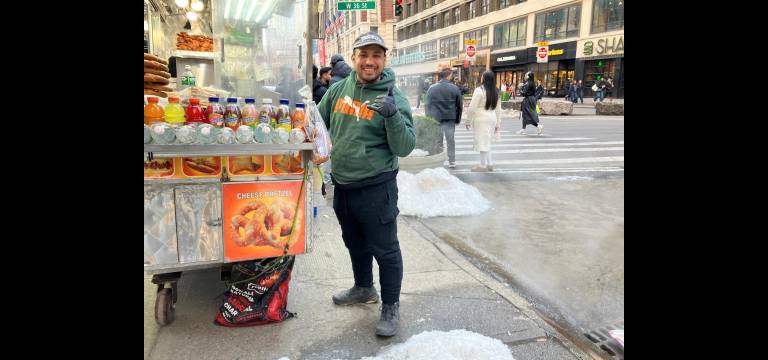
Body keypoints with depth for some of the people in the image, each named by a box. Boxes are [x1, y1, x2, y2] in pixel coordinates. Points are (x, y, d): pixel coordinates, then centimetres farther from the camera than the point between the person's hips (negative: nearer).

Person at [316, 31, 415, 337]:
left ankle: (391, 307, 24)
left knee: (385, 250, 5)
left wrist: (393, 114, -30)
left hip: (376, 188, -6)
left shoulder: (394, 97, -11)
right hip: (342, 185, 6)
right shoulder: (339, 89, 3)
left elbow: (405, 148, -16)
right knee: (354, 243, 23)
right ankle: (363, 289, 46)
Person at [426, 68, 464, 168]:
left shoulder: (432, 88, -1)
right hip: (450, 119, 0)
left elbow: (428, 105, 1)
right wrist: (458, 119, 12)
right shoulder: (455, 88, -2)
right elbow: (460, 105, 2)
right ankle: (452, 161, 9)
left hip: (435, 118, 0)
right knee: (450, 139, 7)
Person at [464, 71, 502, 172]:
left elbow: (472, 107, -12)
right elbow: (498, 109, 12)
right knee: (486, 142, 18)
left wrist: (468, 121, -3)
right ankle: (489, 164, 21)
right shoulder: (496, 92, 8)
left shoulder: (479, 90, -12)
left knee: (482, 142, -1)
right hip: (492, 118, 7)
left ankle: (483, 166, 4)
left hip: (481, 119, -7)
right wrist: (498, 124, 17)